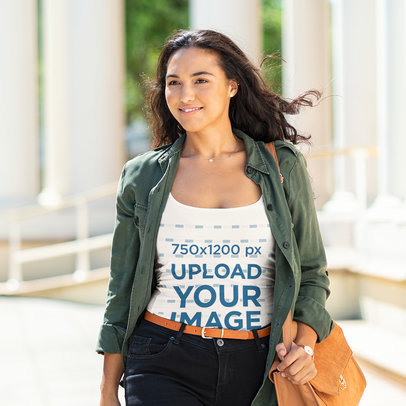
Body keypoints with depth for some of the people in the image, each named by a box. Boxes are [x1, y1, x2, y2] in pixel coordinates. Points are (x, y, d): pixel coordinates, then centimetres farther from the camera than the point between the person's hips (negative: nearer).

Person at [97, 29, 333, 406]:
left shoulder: (283, 167, 4)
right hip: (165, 368, 0)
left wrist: (304, 345, -7)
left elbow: (311, 273, 10)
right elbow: (122, 290, 10)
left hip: (259, 370, 0)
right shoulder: (142, 177, 5)